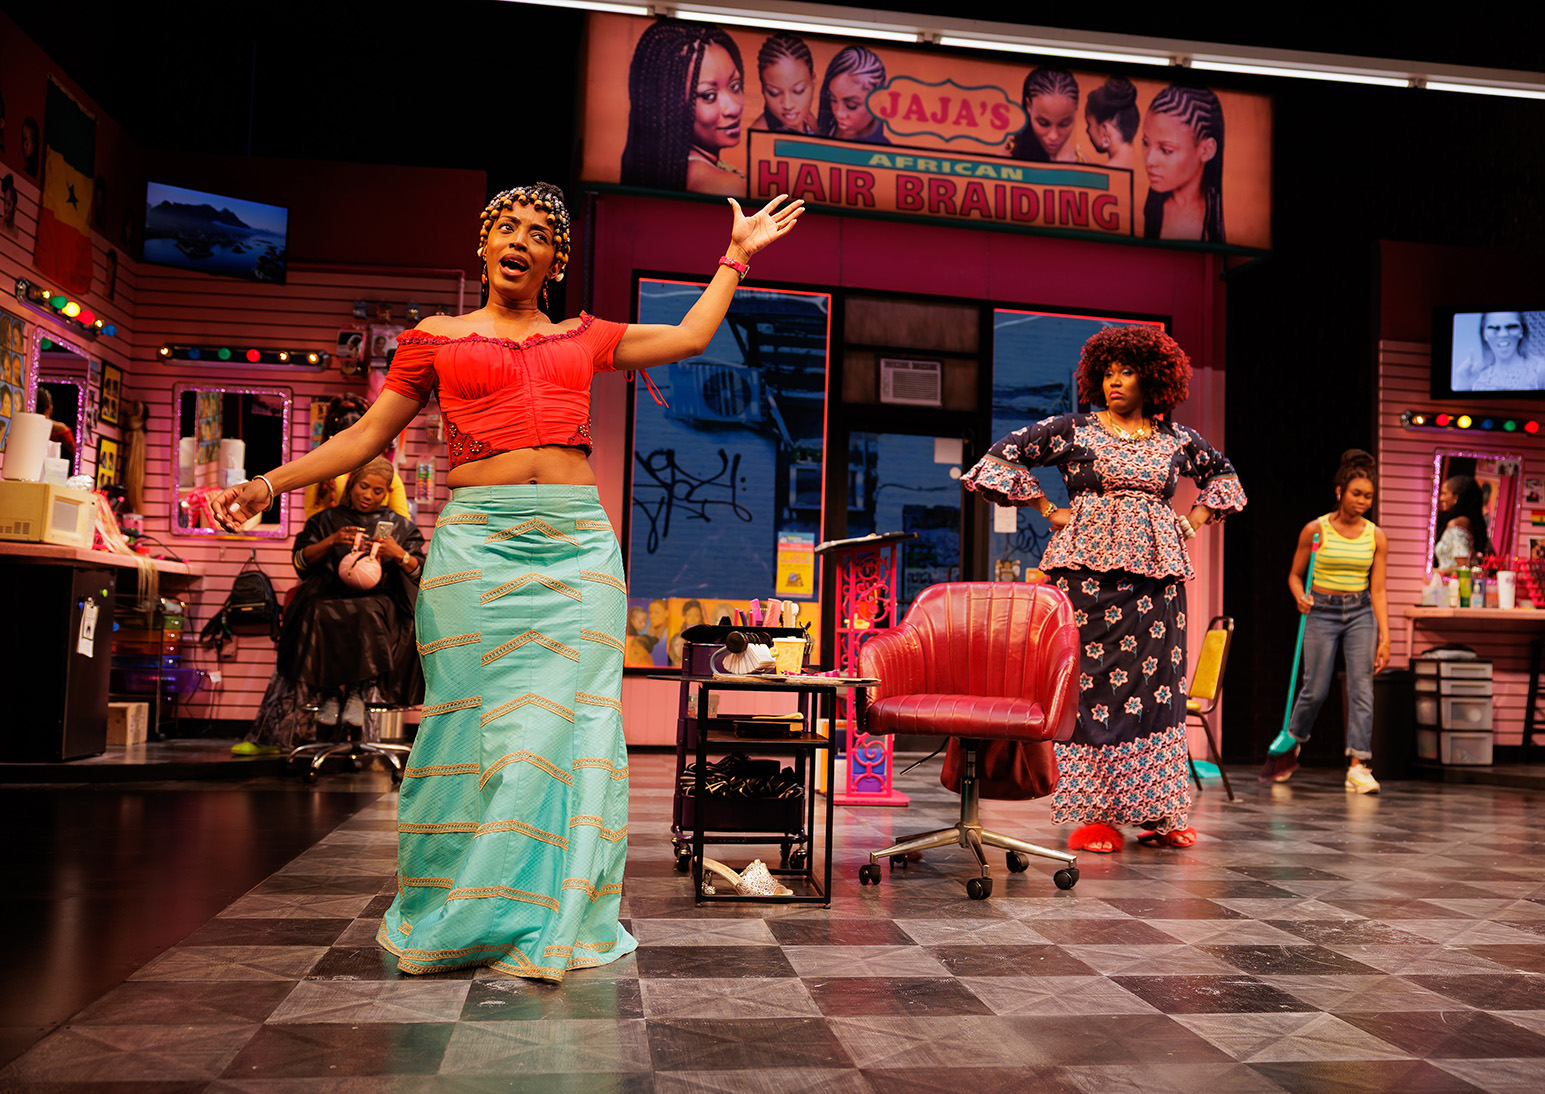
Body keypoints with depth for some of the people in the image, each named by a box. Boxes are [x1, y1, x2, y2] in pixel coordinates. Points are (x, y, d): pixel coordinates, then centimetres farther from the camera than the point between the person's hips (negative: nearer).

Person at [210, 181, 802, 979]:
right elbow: (368, 434, 13)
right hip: (478, 544, -2)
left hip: (577, 546, 2)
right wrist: (271, 482, 5)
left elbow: (691, 337, 26)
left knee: (562, 723, -2)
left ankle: (547, 920, 8)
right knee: (483, 723, -3)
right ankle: (456, 916, 11)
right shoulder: (437, 338, 13)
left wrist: (736, 256, 31)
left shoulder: (584, 338, 19)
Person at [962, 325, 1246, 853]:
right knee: (1091, 680, -5)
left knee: (1157, 681, 2)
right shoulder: (1073, 429, 3)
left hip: (1156, 571, 3)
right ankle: (1093, 813, 2)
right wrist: (1049, 511, 3)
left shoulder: (1177, 439, 12)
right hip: (1088, 566, -3)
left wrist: (1192, 522, 15)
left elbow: (1223, 474, 30)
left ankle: (1157, 813, 10)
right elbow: (1001, 457, 4)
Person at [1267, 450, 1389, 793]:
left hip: (1361, 613, 2)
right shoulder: (1315, 530, -4)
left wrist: (1384, 636, -4)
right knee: (1316, 690, -1)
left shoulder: (1376, 536, 1)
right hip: (1321, 613, -2)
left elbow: (1378, 590, 1)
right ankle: (1290, 744, 26)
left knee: (1361, 687, -7)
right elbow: (1295, 574, 5)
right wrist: (1300, 597, -16)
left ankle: (1358, 767, -4)